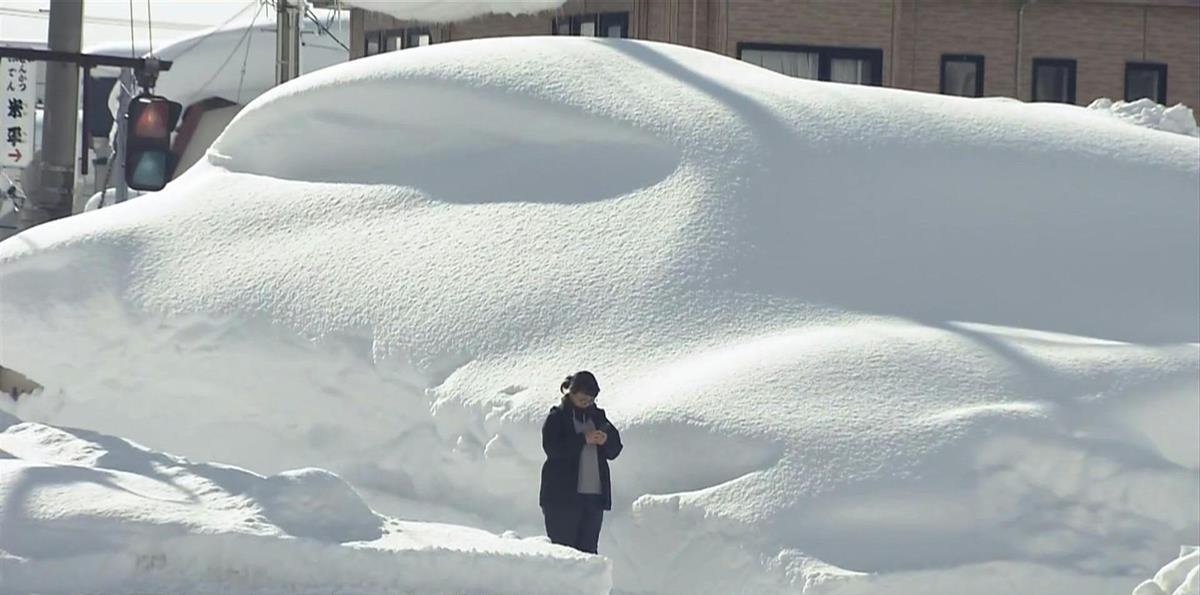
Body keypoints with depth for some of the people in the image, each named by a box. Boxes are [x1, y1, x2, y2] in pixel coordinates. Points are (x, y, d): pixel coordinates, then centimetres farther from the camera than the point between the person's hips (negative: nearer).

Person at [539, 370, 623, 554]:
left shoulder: (597, 417, 15)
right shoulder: (557, 418, 1)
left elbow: (614, 451, 15)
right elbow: (551, 448, -14)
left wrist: (606, 440, -8)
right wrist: (584, 439, -20)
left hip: (594, 495, 5)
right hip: (563, 496, -5)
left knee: (588, 548, 3)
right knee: (563, 547, -7)